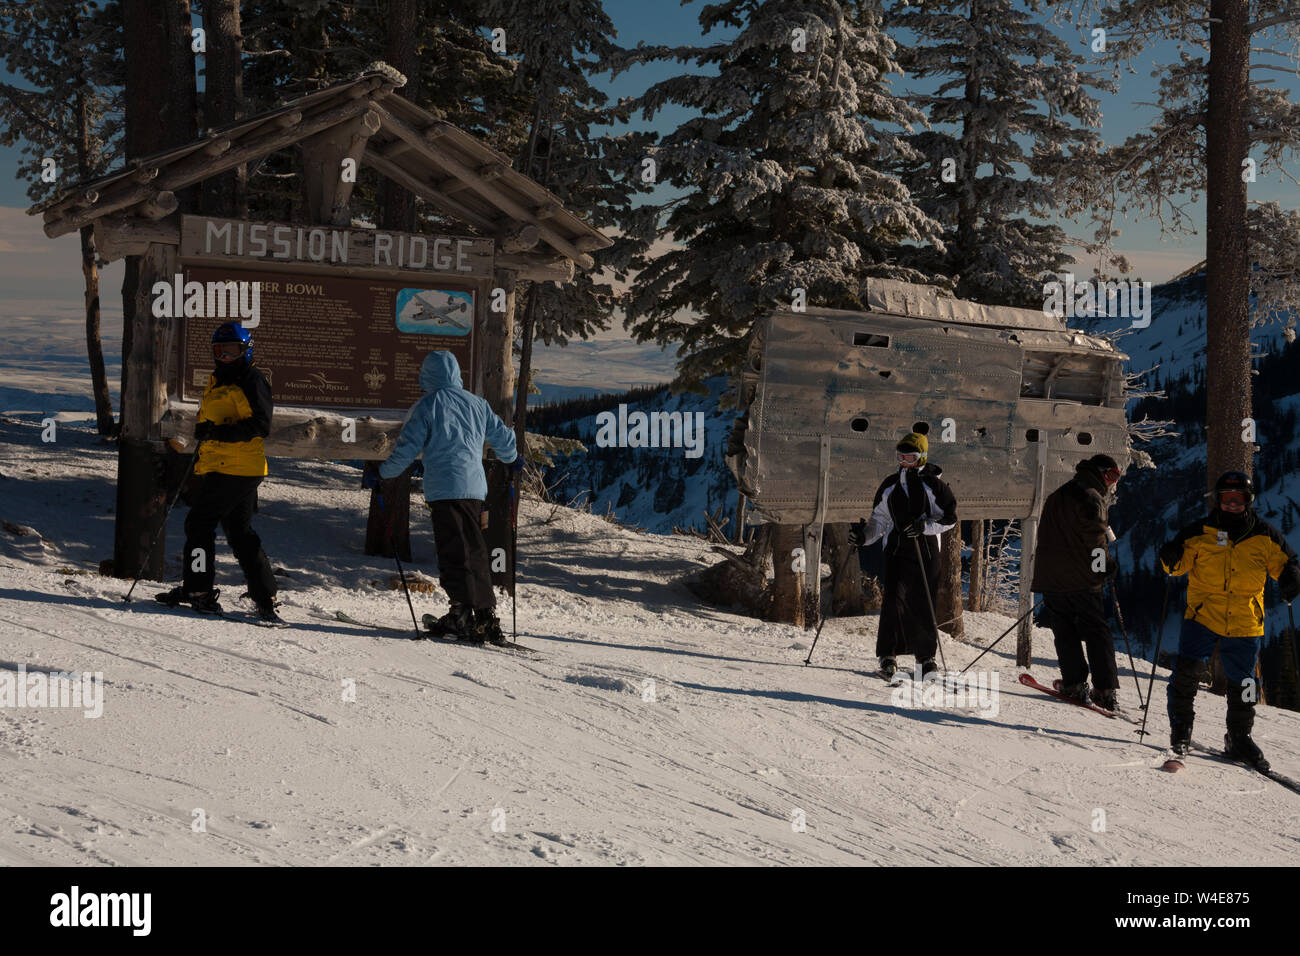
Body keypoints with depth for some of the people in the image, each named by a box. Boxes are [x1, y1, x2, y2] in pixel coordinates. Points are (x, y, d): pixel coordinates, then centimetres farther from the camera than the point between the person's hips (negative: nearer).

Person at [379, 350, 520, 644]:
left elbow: (407, 448, -4)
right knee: (475, 552, 11)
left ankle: (462, 611, -15)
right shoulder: (477, 404, 14)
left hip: (444, 488, -5)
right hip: (475, 487, 5)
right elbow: (502, 436, 23)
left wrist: (382, 473, 9)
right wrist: (513, 459, 43)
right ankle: (487, 616, 11)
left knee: (453, 553, -6)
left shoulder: (426, 406, -1)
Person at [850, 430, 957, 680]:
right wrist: (863, 536, 2)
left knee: (924, 605, 0)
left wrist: (924, 525, -17)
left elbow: (950, 517, -3)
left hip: (926, 552, -2)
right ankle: (888, 655, -6)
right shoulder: (889, 486, 13)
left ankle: (926, 656, 14)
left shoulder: (933, 485, 1)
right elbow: (879, 521, 19)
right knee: (892, 601, -12)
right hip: (896, 550, 2)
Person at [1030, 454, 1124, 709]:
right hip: (1081, 580, -7)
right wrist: (1107, 565, -1)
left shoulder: (1056, 496, 20)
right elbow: (1095, 538, -14)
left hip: (1049, 574, 7)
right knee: (1097, 632, 0)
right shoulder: (1091, 497, -8)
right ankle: (1106, 690, -4)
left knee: (1065, 632, 9)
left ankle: (1075, 685, 3)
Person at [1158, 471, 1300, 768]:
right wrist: (1171, 559, -20)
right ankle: (1181, 726, 3)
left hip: (1244, 623, 1)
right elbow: (1181, 563, 4)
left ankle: (1239, 738, 27)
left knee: (1242, 683, 9)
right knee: (1186, 669, -16)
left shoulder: (1264, 537, 2)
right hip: (1202, 615, -1)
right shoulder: (1199, 533, 0)